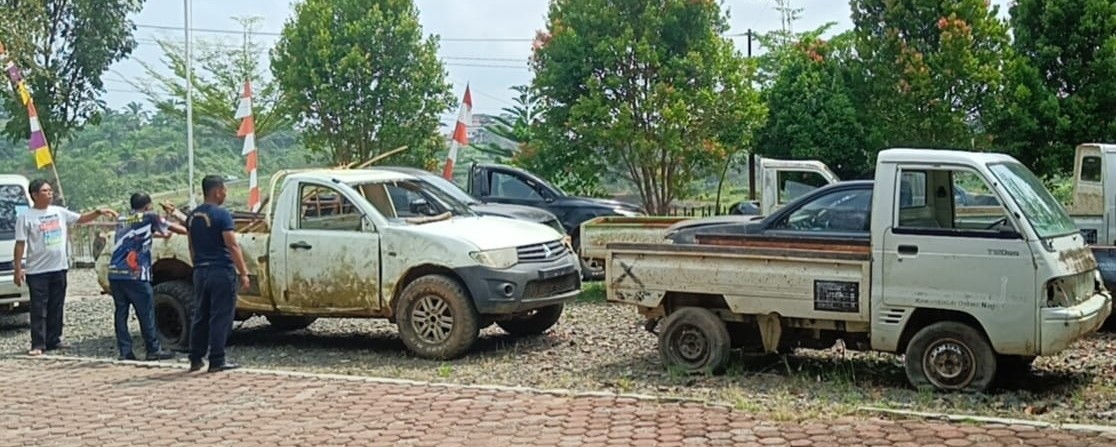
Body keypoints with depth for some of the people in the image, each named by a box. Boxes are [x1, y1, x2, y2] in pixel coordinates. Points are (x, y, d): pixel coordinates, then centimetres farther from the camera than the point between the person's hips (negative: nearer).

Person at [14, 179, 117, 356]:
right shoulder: (26, 217, -5)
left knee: (56, 308, 10)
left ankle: (53, 340, 19)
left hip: (59, 268, 5)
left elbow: (81, 218, 14)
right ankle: (38, 344, -1)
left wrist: (99, 212, -2)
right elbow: (20, 245, -7)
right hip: (37, 271, -5)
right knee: (39, 309, -4)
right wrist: (18, 269, -10)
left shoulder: (59, 212, 9)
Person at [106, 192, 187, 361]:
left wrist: (159, 234, 45)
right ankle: (153, 350, 7)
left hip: (114, 273, 6)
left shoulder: (121, 220, 19)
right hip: (135, 275, -6)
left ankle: (124, 351, 6)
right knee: (146, 314, 2)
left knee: (121, 313, 8)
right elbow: (171, 227, 12)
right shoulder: (148, 218, 2)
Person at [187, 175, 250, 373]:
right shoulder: (221, 214, -12)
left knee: (200, 316, 12)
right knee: (220, 317, -3)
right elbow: (232, 246, -16)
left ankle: (195, 359, 14)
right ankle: (217, 360, -3)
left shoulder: (193, 216, 11)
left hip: (201, 272, 7)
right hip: (221, 271, -7)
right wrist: (243, 272, -14)